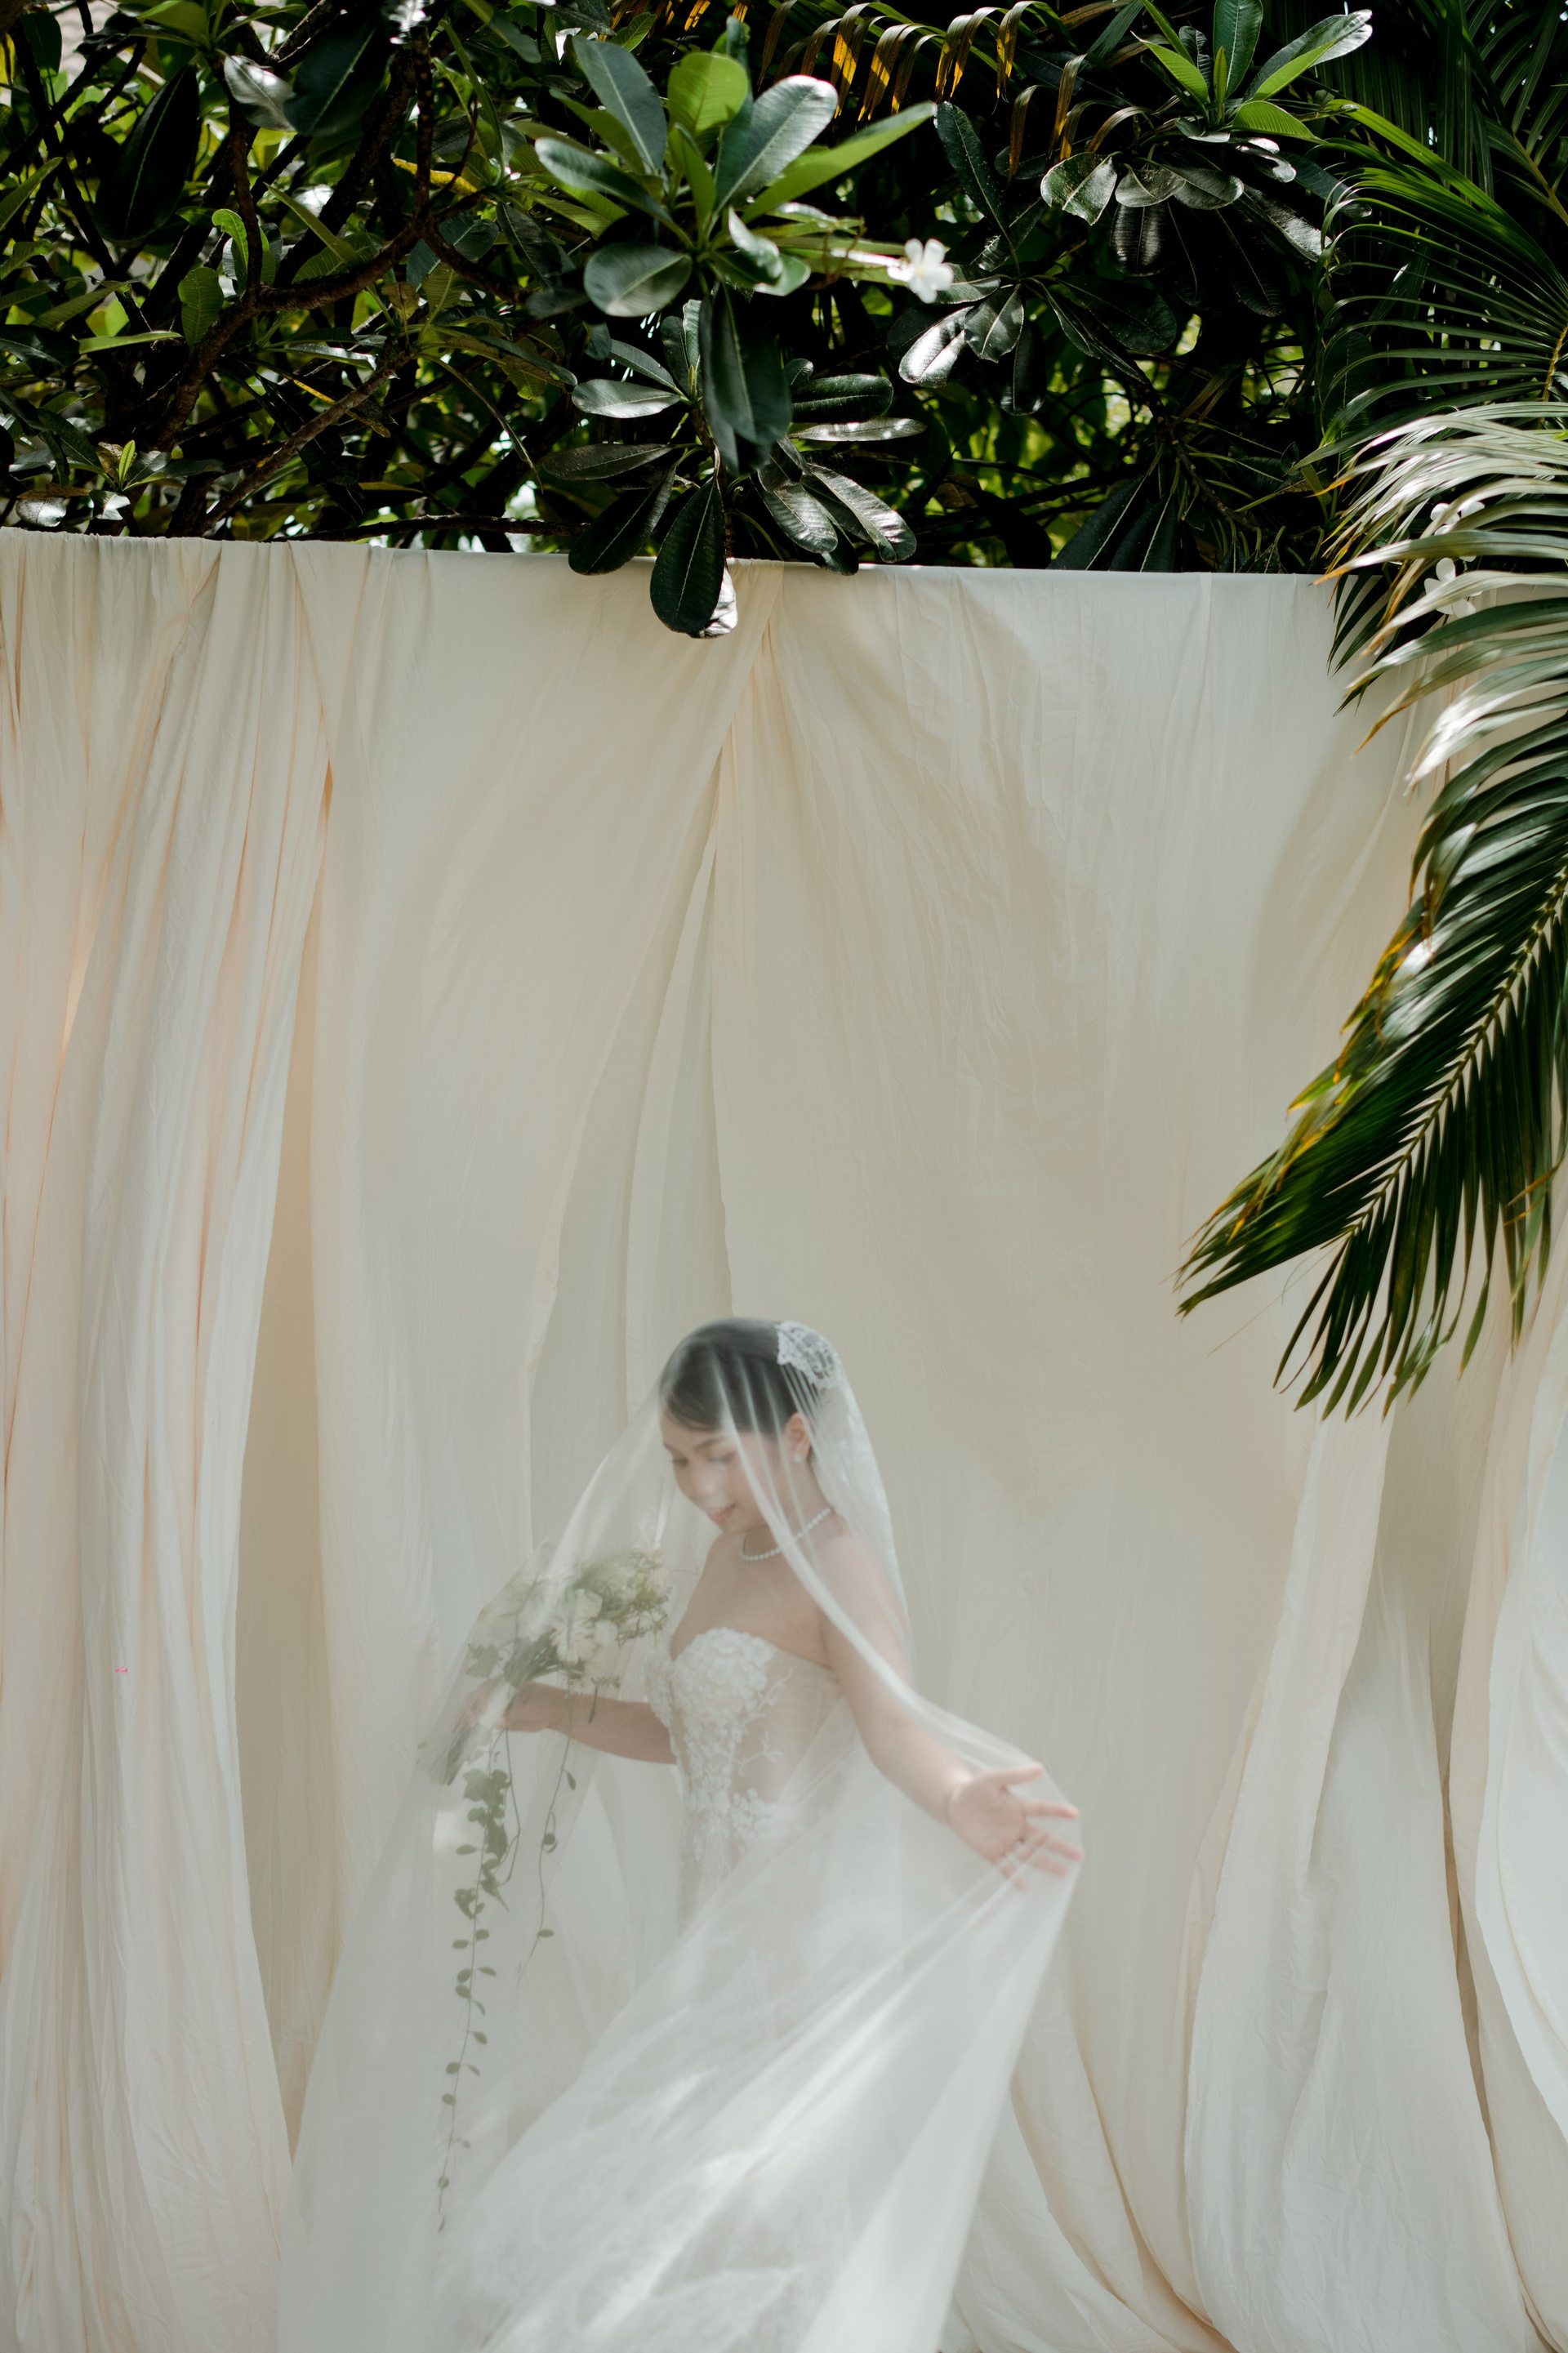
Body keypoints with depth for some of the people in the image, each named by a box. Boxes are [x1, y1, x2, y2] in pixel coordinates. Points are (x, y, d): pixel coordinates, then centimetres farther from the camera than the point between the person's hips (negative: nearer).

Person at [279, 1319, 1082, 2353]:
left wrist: (961, 1804, -52)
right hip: (717, 1934, 9)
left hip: (797, 1943, -9)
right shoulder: (724, 1554, 14)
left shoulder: (835, 1566, -14)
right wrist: (531, 1707, 30)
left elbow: (896, 1728, -31)